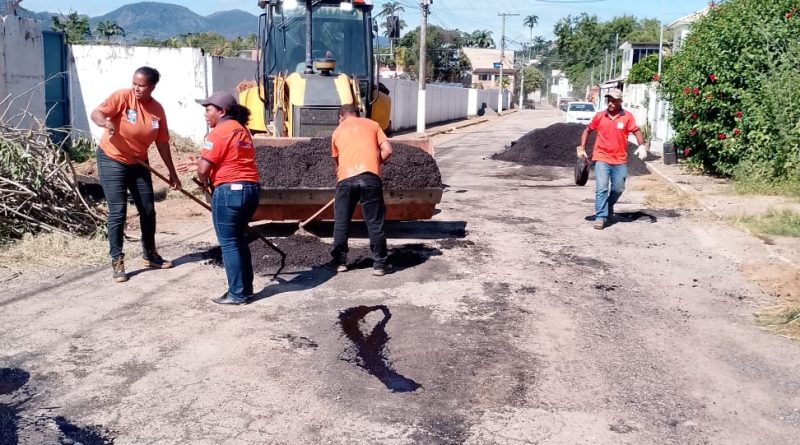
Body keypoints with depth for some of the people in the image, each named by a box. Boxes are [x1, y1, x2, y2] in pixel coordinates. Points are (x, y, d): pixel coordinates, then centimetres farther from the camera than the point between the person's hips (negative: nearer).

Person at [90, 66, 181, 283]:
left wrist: (172, 172, 8)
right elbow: (96, 113, -27)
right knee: (118, 212, -8)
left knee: (148, 210, 11)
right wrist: (104, 122, -51)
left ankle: (150, 254, 29)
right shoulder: (122, 97, -16)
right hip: (111, 161, -5)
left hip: (138, 164, 5)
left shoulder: (157, 110, -3)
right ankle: (117, 261, 2)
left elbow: (162, 143, 6)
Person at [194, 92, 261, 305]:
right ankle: (246, 287, 24)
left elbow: (203, 169, -14)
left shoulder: (218, 133, -11)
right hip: (251, 189, 9)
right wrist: (199, 163, 22)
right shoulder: (242, 130, 16)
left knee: (229, 243, 1)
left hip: (229, 191, -8)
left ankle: (237, 293, 6)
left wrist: (204, 181, 7)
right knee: (239, 239, 19)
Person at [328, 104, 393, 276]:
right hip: (370, 177, -1)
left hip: (346, 178, 1)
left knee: (341, 221, 15)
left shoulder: (338, 131, 23)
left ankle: (339, 261, 21)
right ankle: (379, 264, 11)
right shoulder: (372, 124, 19)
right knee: (375, 222, 7)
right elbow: (387, 151, 8)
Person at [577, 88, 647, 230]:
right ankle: (600, 217, -6)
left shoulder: (627, 117, -2)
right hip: (602, 158, -1)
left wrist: (642, 146, -26)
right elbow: (587, 130, 13)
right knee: (601, 188, -10)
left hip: (620, 160, 1)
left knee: (618, 189, 12)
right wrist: (582, 147, 3)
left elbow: (637, 131, -8)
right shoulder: (599, 116, 2)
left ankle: (609, 205, 41)